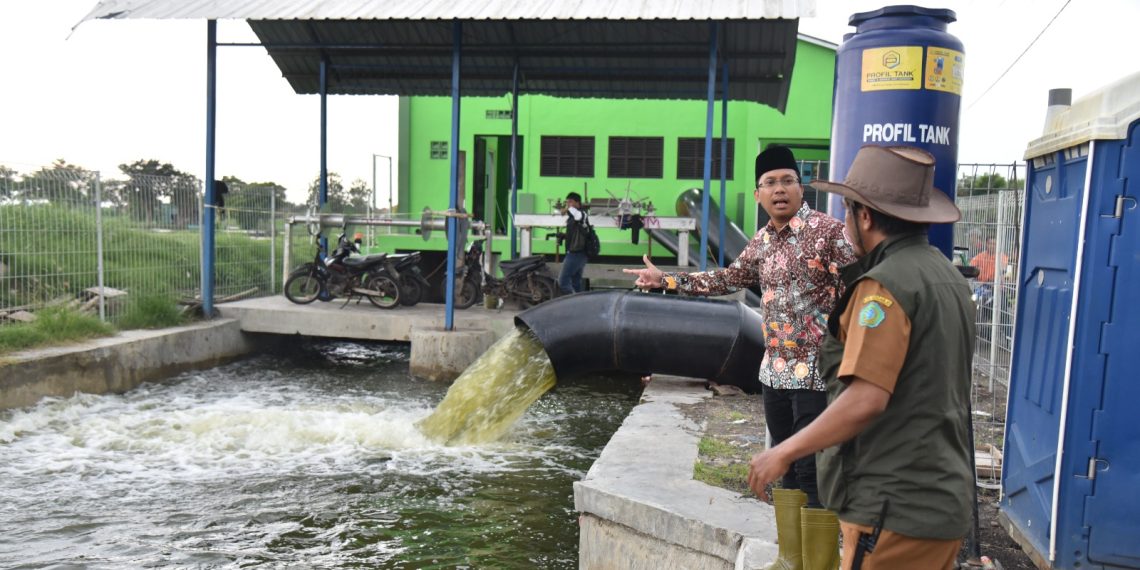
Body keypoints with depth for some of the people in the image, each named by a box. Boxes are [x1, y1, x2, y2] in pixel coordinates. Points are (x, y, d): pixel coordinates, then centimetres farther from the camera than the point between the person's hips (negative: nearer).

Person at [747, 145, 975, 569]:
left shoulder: (886, 284, -18)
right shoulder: (949, 275, 11)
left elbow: (866, 399, -26)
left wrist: (784, 452, -16)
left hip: (897, 507, -9)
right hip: (946, 499, 9)